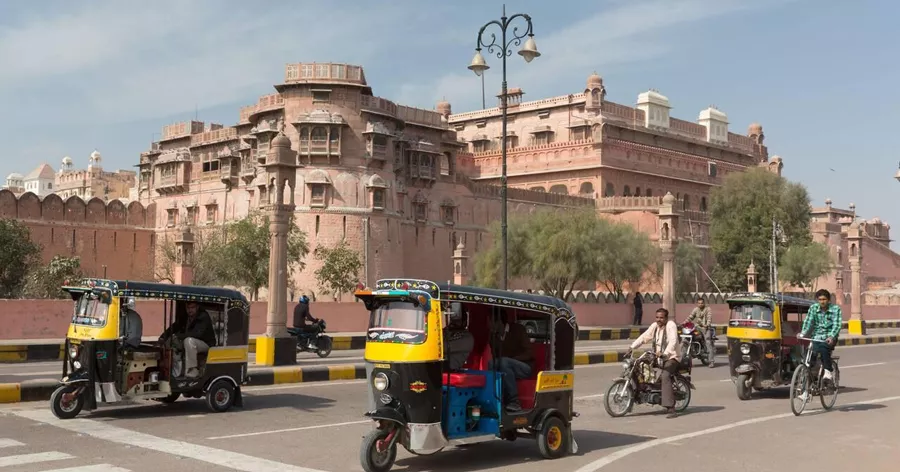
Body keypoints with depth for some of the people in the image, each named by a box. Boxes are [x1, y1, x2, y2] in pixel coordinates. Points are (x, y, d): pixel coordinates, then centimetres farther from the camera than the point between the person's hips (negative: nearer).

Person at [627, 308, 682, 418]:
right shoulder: (654, 326, 9)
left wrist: (665, 353, -40)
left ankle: (670, 408, -34)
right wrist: (632, 347, -6)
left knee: (665, 376, -30)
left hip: (671, 357, -8)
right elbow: (644, 337, 6)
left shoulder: (671, 325, -12)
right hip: (658, 357, 8)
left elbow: (673, 341, -26)